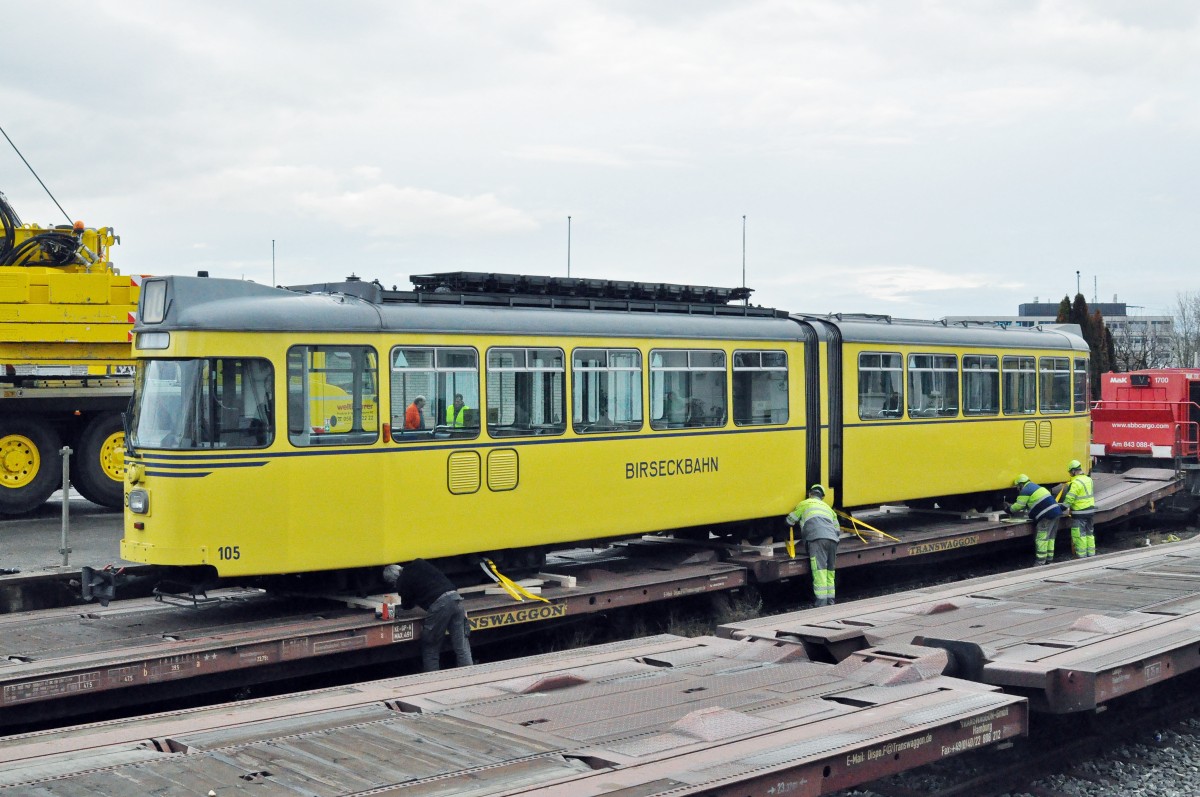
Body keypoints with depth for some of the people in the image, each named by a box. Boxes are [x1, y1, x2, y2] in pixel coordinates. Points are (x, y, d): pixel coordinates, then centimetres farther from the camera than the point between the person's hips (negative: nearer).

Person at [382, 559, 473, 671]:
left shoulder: (402, 582, 7)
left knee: (430, 649, 11)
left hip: (438, 604, -6)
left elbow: (407, 605, 20)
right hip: (455, 597, 6)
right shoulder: (419, 563, 23)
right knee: (462, 648, 7)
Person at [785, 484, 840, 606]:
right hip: (832, 539, 5)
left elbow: (790, 521, 24)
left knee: (819, 570, -12)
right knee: (829, 571, 13)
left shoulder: (804, 504, 19)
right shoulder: (827, 507, 35)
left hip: (817, 538, -5)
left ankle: (821, 604, -19)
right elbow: (838, 530, 33)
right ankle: (830, 602, 12)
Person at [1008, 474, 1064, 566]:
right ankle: (1049, 559, 23)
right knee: (1050, 537, 16)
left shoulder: (1025, 491, -5)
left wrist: (1009, 509, 20)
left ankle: (1040, 563, -3)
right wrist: (1012, 506, 37)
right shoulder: (1035, 487, 26)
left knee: (1041, 538, -5)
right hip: (1056, 511, 10)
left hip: (1047, 515, -10)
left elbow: (1018, 506, 0)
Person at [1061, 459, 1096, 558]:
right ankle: (1091, 554, 23)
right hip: (1090, 510, 9)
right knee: (1089, 533, 17)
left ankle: (1081, 556, 0)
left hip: (1079, 513, -9)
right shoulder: (1088, 479, 9)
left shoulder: (1076, 483, -20)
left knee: (1079, 535, -2)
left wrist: (1063, 507, -9)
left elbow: (1069, 499, -22)